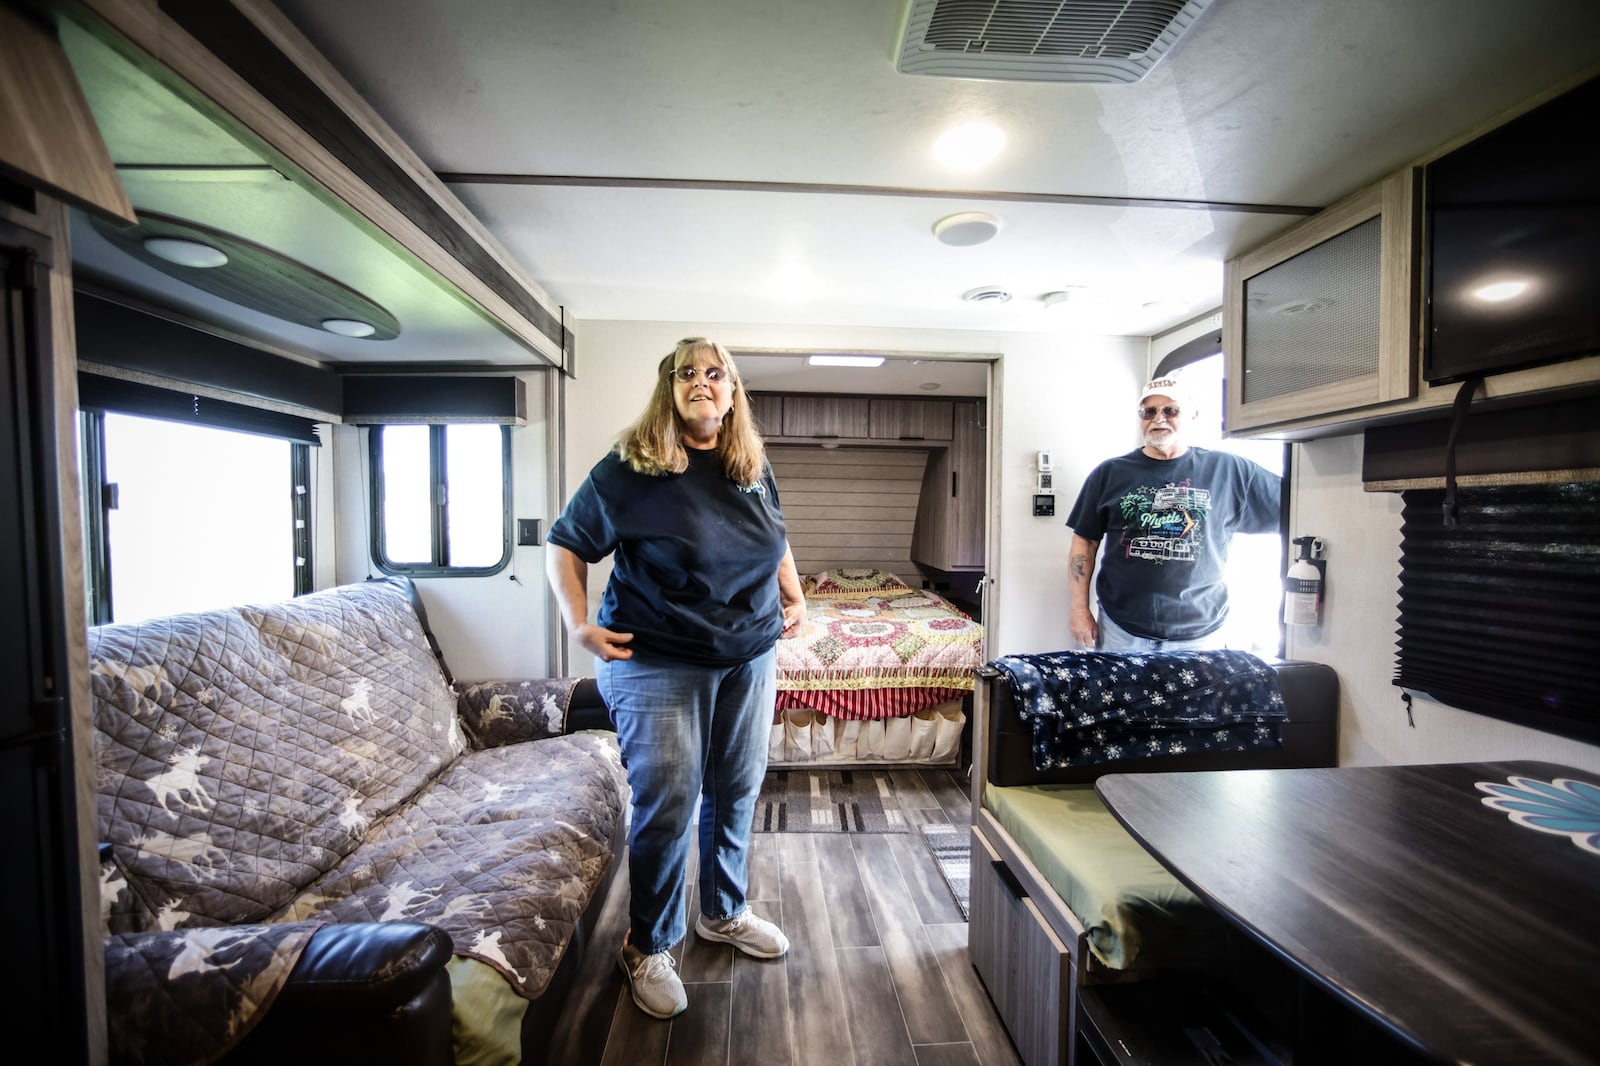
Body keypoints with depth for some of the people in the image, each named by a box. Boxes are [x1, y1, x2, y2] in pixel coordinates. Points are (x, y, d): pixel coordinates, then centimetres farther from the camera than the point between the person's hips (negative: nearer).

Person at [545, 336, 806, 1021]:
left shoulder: (754, 467, 4)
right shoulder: (628, 469, -10)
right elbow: (564, 545, -2)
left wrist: (794, 595, 8)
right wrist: (578, 623, -13)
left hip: (750, 658, 5)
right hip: (657, 663, -5)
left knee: (736, 793, 18)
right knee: (665, 807, 3)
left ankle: (724, 913, 44)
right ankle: (648, 947, 31)